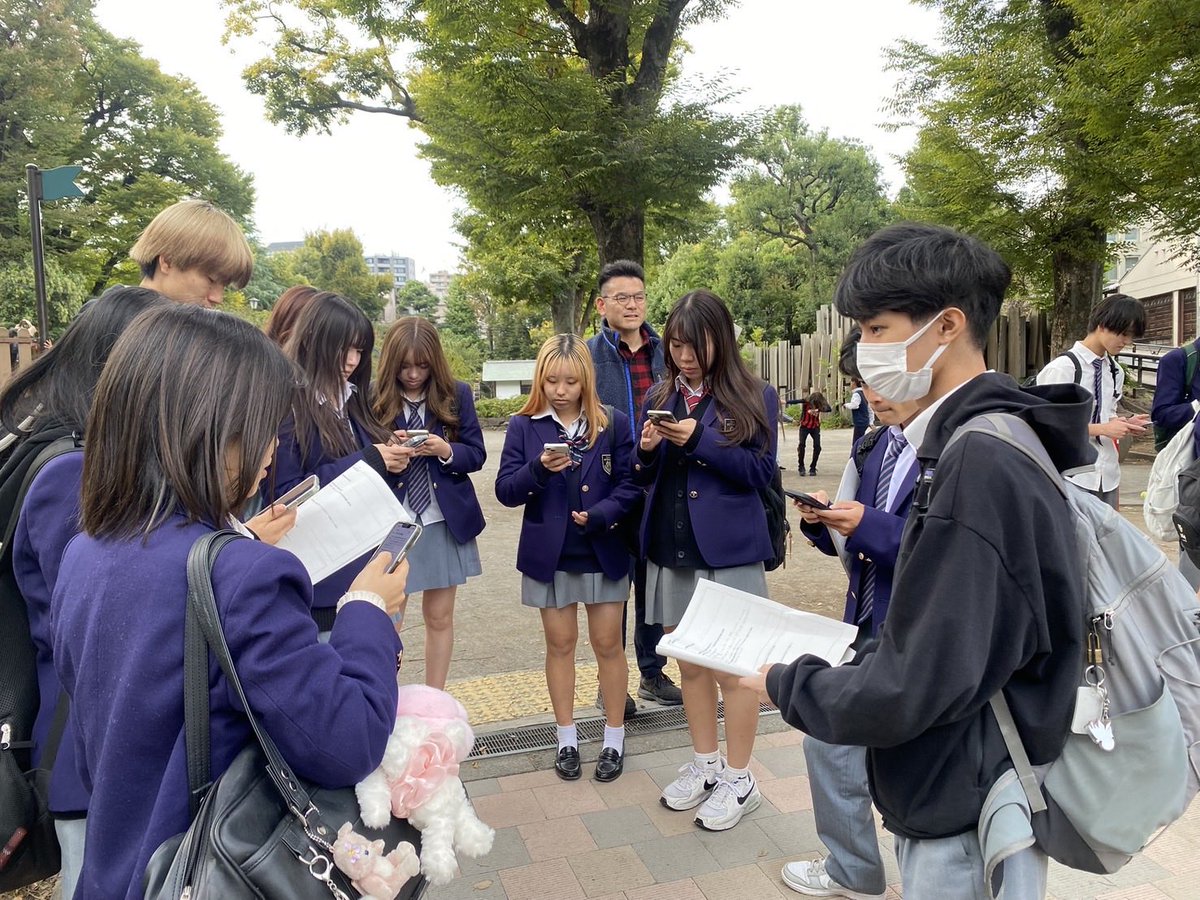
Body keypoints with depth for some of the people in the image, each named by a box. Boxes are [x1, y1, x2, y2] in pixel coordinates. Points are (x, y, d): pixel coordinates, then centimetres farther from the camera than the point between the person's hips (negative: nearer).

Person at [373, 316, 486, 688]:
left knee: (439, 617, 12)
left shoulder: (456, 395, 0)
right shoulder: (374, 399, -5)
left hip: (445, 521, 2)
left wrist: (446, 450, -17)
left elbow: (477, 454, 2)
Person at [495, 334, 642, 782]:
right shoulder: (523, 426, -1)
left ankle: (614, 739, 25)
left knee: (608, 644, 8)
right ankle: (567, 739, 28)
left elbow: (629, 485, -4)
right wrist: (539, 468, -24)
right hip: (549, 554, 1)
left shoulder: (613, 423, -3)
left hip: (603, 551, 0)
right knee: (560, 644, 12)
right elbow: (506, 491, -6)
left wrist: (597, 515, -20)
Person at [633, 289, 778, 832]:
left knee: (731, 666, 4)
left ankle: (739, 781, 22)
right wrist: (646, 450, -10)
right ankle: (705, 765, 33)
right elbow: (645, 479, 12)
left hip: (726, 548, -5)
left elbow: (761, 472, -10)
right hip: (669, 547, 5)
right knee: (690, 663, 15)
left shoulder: (754, 397, -4)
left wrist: (699, 440, -20)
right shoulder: (660, 397, 9)